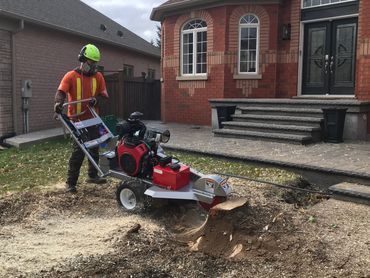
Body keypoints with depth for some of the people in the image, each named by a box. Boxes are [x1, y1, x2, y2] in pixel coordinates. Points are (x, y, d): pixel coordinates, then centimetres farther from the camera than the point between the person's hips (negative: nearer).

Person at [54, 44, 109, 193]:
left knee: (94, 148, 14)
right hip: (77, 119, -5)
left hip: (92, 119, 5)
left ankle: (92, 175, 32)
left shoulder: (98, 77, 4)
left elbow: (104, 95, 2)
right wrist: (58, 103, -42)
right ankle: (71, 182, 2)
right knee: (79, 151, -8)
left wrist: (96, 100, -20)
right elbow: (61, 92, -21)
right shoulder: (71, 76, -8)